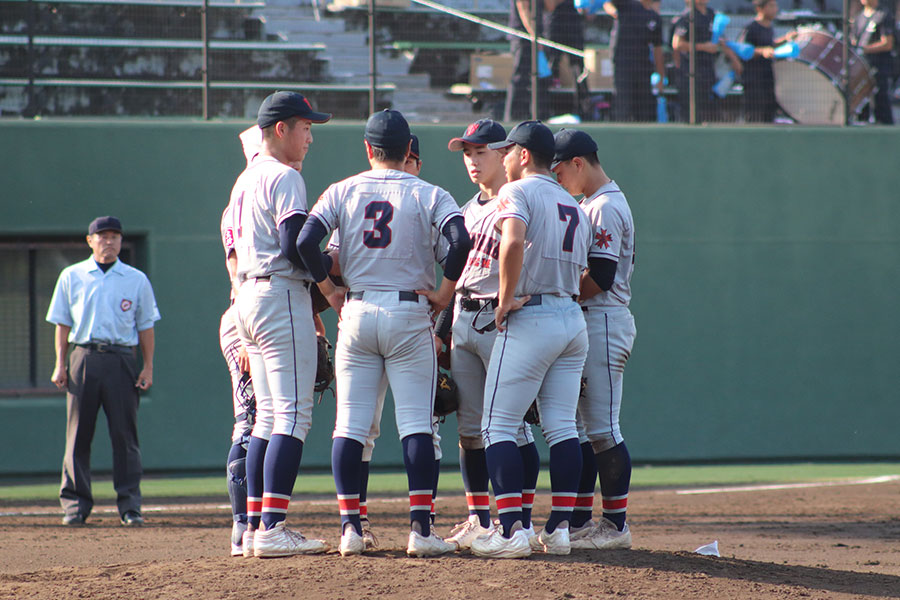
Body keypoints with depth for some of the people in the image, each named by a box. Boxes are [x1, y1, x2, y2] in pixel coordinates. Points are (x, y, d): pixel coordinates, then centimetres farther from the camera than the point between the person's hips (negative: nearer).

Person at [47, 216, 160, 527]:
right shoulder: (71, 276, 11)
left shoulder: (136, 280, 12)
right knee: (78, 433, -1)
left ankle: (129, 505, 0)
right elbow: (62, 323, 11)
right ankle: (76, 503, 4)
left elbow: (145, 326, 12)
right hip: (83, 358, 0)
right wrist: (60, 364, 1)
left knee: (125, 434, -3)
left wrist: (148, 367, 3)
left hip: (122, 360, 0)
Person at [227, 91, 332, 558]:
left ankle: (255, 527, 10)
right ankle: (272, 529, -17)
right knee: (292, 414, -10)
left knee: (268, 415, 12)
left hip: (247, 296, 10)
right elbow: (295, 246, -21)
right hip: (282, 296, -10)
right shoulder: (283, 178, -10)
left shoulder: (244, 180, 18)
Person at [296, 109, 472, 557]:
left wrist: (329, 291, 4)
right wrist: (443, 293, -6)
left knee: (350, 424, 5)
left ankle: (350, 526, 1)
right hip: (409, 316, -2)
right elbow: (461, 241, -17)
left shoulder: (342, 192, 4)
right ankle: (420, 528, -8)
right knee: (416, 423, -1)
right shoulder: (428, 195, -1)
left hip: (357, 315, 2)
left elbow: (306, 242, -8)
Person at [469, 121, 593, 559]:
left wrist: (506, 300, -17)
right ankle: (559, 529, 5)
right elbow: (580, 272, 17)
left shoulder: (517, 192, -5)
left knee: (499, 426, -4)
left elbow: (513, 242, -24)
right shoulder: (574, 206, 20)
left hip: (529, 320, -7)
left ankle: (512, 529, -13)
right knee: (562, 426, 8)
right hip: (573, 318, 7)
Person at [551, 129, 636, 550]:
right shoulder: (591, 204, 19)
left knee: (602, 428, -8)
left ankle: (616, 525, -6)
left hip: (604, 322, -10)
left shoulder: (606, 207, -13)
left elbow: (602, 278, -20)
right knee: (578, 425, 11)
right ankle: (580, 521, 14)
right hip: (586, 324, 10)